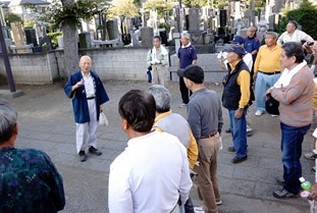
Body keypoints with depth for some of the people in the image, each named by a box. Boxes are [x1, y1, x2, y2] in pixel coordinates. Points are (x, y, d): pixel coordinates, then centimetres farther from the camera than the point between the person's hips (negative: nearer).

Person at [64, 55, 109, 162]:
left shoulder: (94, 76, 3)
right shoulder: (74, 77, -9)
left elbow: (99, 90, 9)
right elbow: (66, 89, -17)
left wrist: (100, 104, 9)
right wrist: (75, 86, -38)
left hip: (93, 104, 4)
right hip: (81, 106, -4)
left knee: (93, 127, 14)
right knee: (82, 129, 3)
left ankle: (92, 146, 29)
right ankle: (81, 150, 16)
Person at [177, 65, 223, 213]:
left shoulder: (194, 102, -28)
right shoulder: (214, 95, -4)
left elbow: (195, 133, -23)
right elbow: (220, 120, 7)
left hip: (202, 143, -8)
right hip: (215, 138, 8)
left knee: (203, 178, 13)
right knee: (212, 172, 28)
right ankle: (216, 198, 50)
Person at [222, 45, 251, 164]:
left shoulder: (243, 71, -25)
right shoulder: (233, 68, 5)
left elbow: (245, 92, -25)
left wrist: (240, 108, -21)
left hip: (237, 107, -9)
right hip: (231, 105, 9)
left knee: (239, 130, 4)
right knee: (233, 128, 23)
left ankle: (241, 154, 18)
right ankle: (237, 146, 42)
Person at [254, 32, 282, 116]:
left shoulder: (280, 49, -7)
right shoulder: (262, 48, 2)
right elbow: (257, 61, 10)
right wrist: (255, 72, 12)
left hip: (275, 76, -2)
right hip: (261, 75, 2)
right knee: (259, 93, 9)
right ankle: (260, 108, 27)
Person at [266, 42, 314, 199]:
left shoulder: (302, 75, -27)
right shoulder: (291, 69, 5)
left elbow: (287, 98, -29)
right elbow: (282, 87, 14)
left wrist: (273, 91, -12)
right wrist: (275, 91, -7)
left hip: (295, 123, -10)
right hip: (289, 120, 10)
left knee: (290, 157, 5)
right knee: (288, 152, 25)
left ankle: (292, 189, 24)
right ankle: (289, 179, 45)